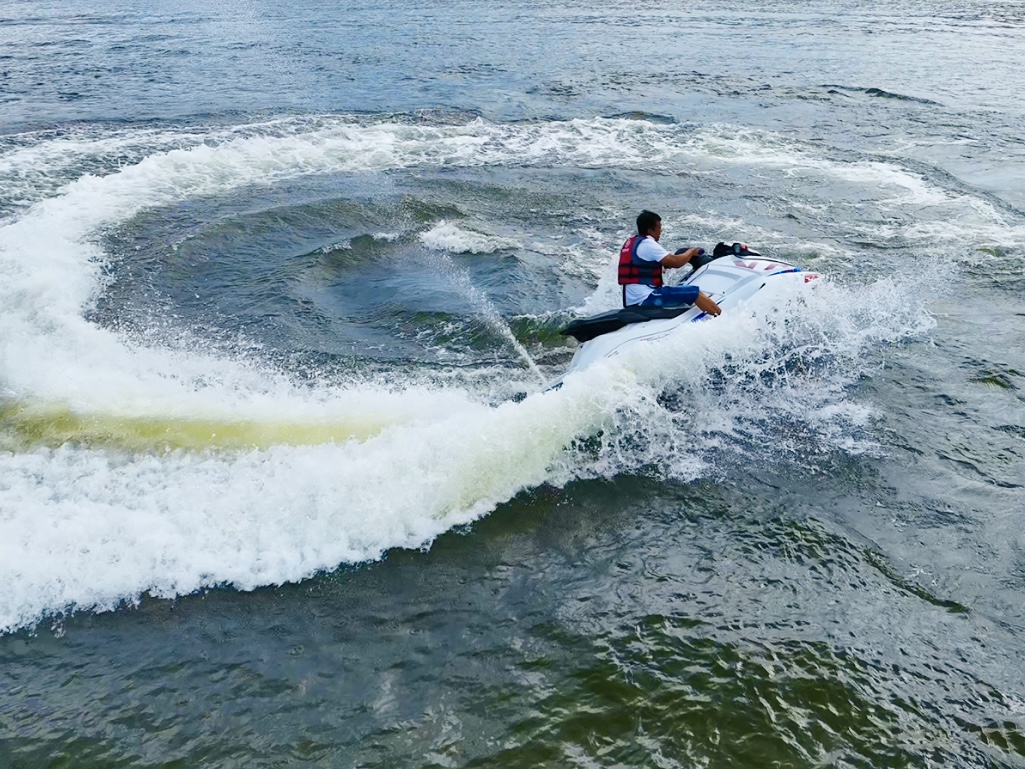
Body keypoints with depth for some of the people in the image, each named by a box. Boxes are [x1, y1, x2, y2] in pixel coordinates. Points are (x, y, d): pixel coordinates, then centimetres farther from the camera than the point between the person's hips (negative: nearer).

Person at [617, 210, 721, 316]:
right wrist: (691, 252, 2)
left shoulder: (630, 243, 17)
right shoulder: (647, 244, -12)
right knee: (694, 292, -15)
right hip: (645, 298, -11)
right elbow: (676, 262, -16)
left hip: (632, 300, 11)